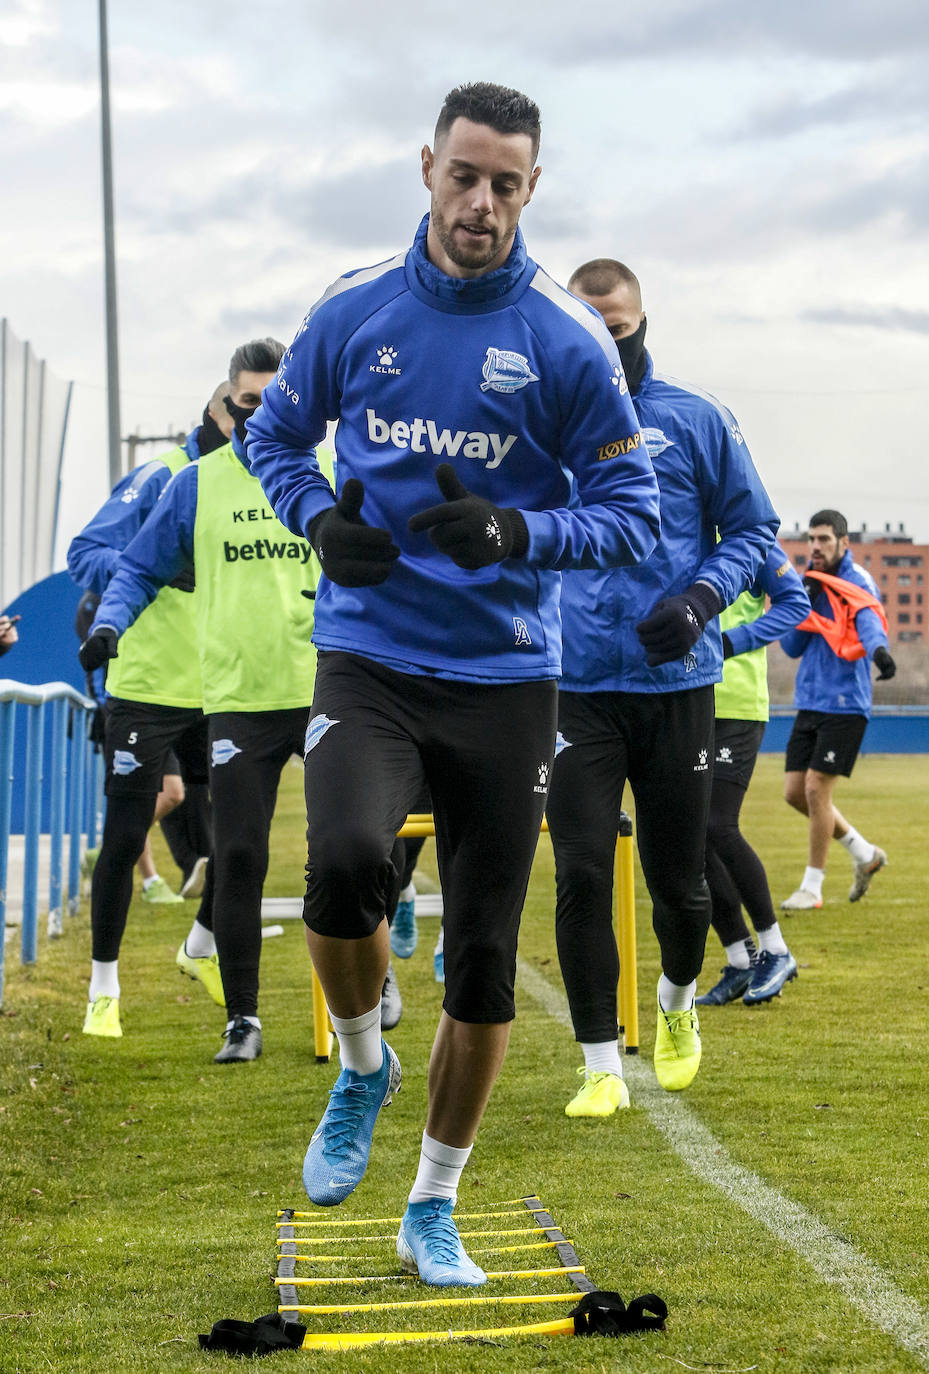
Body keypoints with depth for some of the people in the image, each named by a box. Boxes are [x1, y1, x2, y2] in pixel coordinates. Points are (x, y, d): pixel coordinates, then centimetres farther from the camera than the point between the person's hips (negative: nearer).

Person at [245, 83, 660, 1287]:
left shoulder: (567, 342, -5)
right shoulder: (354, 312, 0)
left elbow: (633, 516, -3)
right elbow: (275, 432, 17)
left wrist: (515, 532, -22)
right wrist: (320, 520, -5)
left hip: (505, 678, 0)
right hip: (369, 658, 0)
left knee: (485, 961, 4)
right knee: (346, 859, -28)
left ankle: (434, 1209, 24)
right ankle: (362, 1066, 4)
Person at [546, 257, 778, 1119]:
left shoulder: (695, 421, 2)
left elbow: (753, 529, 6)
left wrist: (702, 598, -11)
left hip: (675, 684, 0)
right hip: (575, 690, 1)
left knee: (677, 879, 6)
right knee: (582, 878, -7)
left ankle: (678, 1000, 39)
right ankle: (602, 1069, 4)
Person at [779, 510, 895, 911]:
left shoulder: (858, 583, -7)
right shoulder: (809, 583, 13)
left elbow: (869, 621, -28)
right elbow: (791, 647, 9)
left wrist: (879, 650, -51)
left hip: (844, 703, -7)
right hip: (809, 702, 7)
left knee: (816, 788, -10)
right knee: (794, 792, 5)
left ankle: (812, 887, 3)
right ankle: (864, 854, 25)